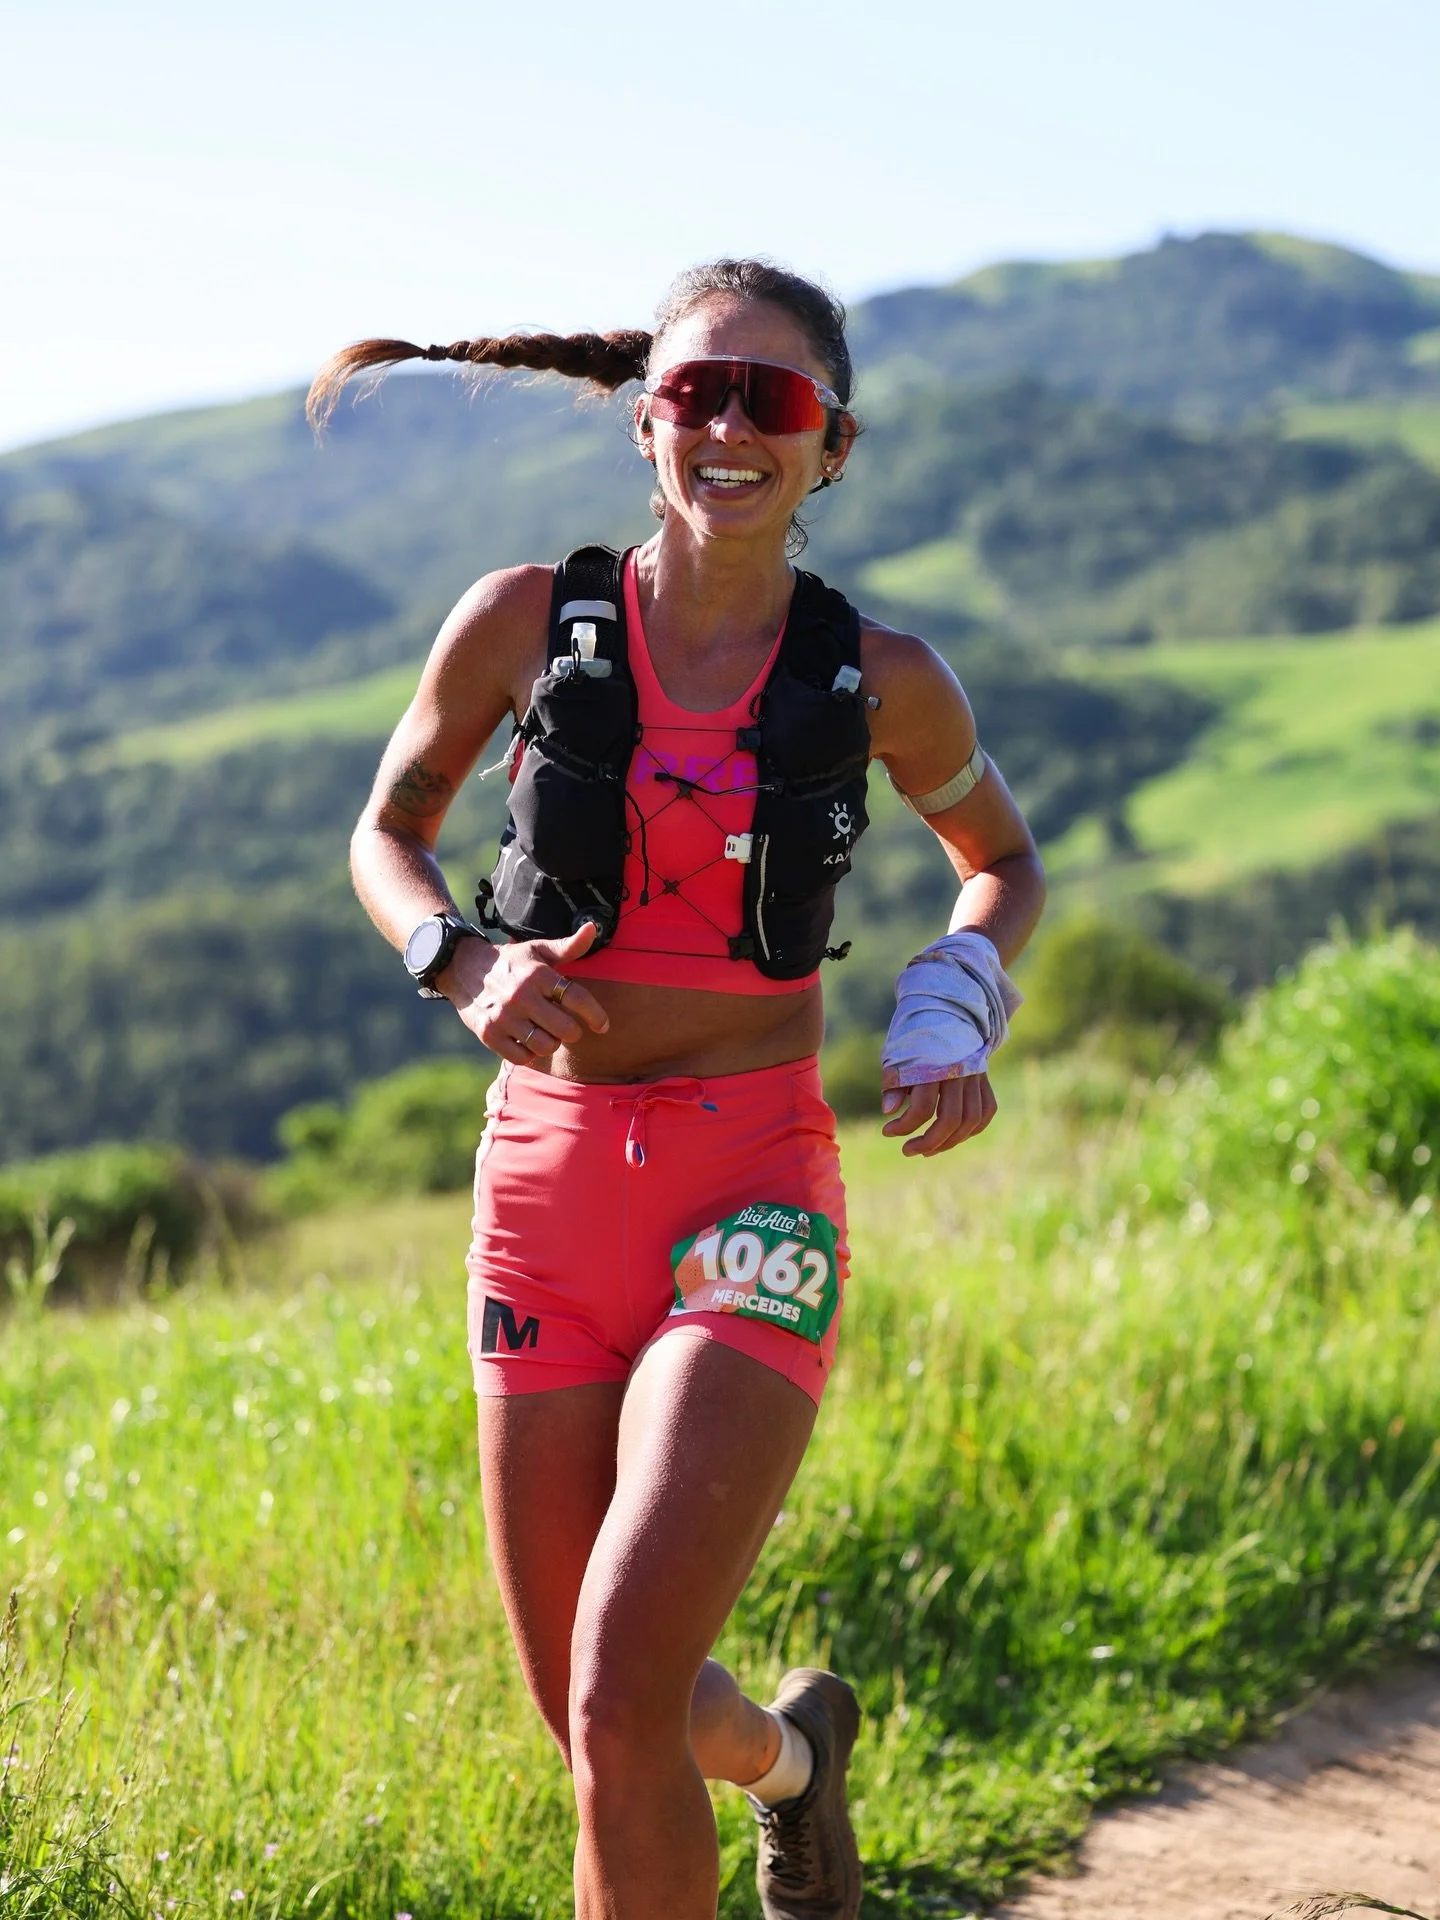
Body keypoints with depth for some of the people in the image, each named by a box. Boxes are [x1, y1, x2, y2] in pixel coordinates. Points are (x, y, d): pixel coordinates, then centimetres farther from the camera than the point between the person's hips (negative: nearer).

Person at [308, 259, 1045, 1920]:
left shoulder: (878, 680, 1)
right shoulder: (527, 625, 0)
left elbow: (1005, 862, 19)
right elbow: (388, 832, 14)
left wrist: (956, 1009, -2)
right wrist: (464, 966, -7)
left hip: (752, 1195, -2)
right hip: (547, 1178, 2)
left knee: (620, 1698, -18)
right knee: (587, 1718, 11)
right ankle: (788, 1748, 46)